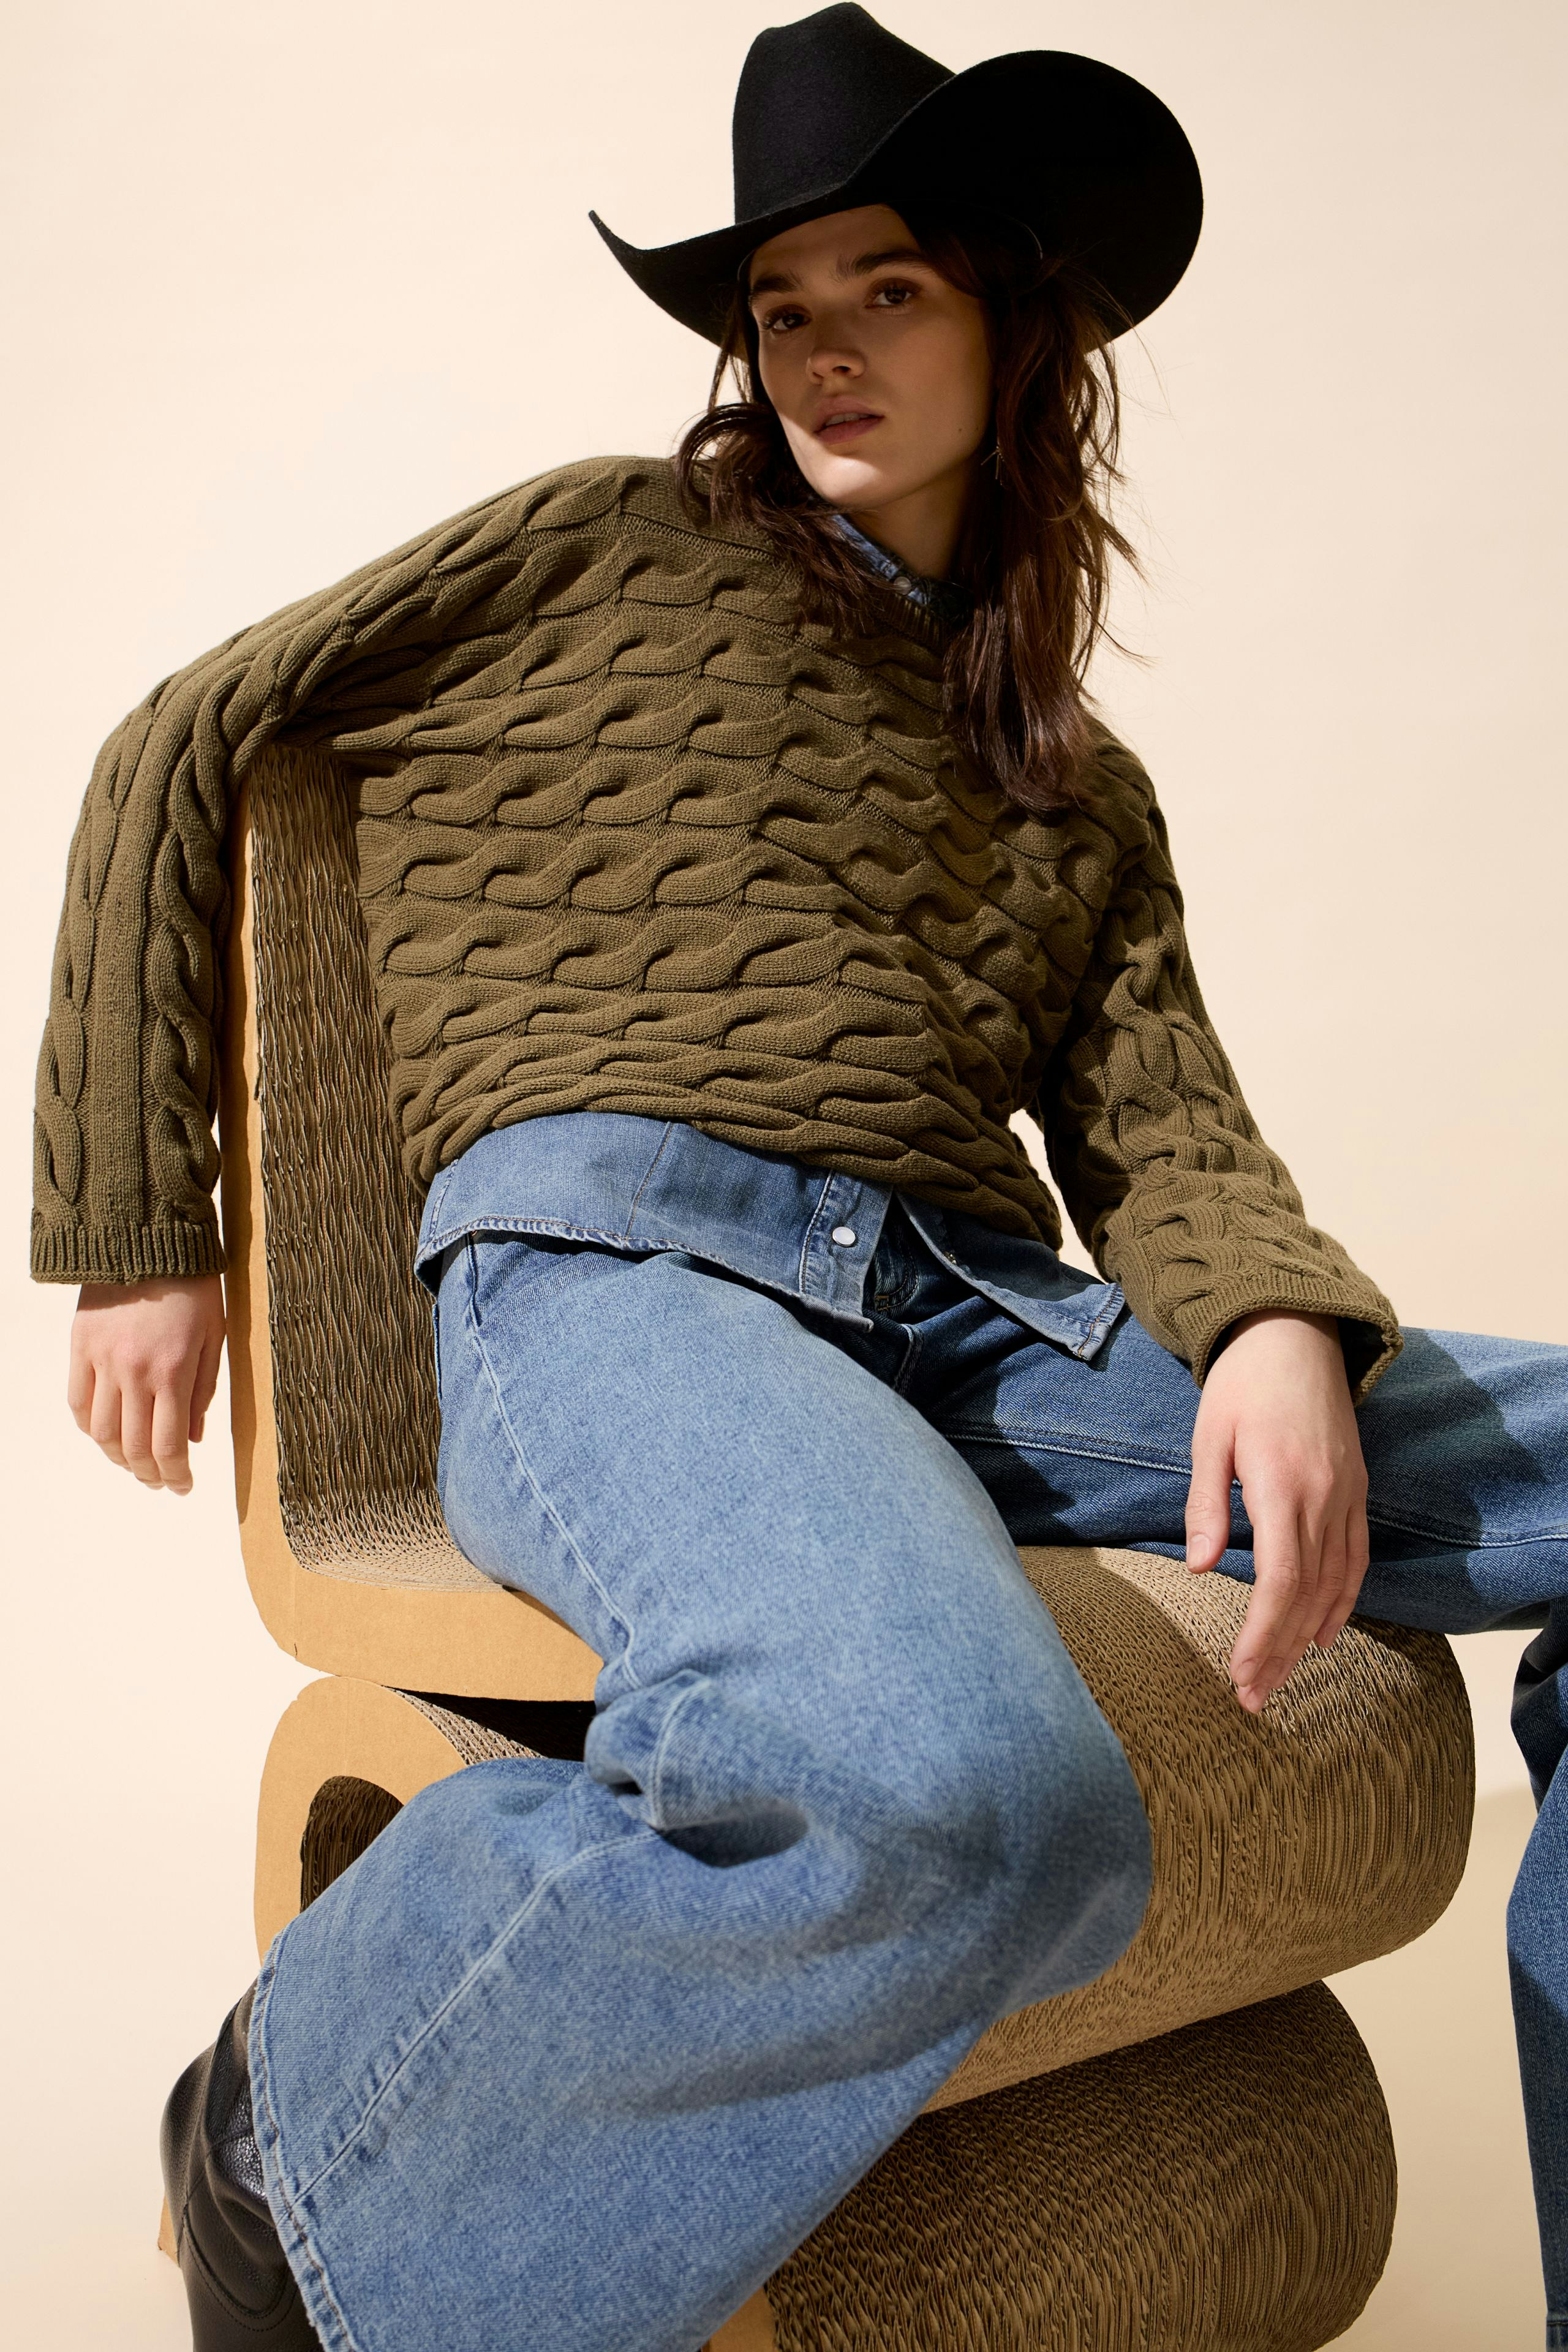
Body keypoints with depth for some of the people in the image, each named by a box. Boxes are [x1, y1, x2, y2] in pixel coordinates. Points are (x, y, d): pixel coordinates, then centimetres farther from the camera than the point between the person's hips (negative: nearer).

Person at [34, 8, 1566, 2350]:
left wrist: (1282, 1332, -12)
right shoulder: (620, 547, 16)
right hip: (620, 1259, -5)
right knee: (962, 1801, -39)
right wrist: (137, 1231, 10)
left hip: (988, 1317, 6)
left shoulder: (1084, 790, 26)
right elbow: (180, 754, 16)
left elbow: (1169, 1141, 13)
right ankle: (295, 2156, -12)